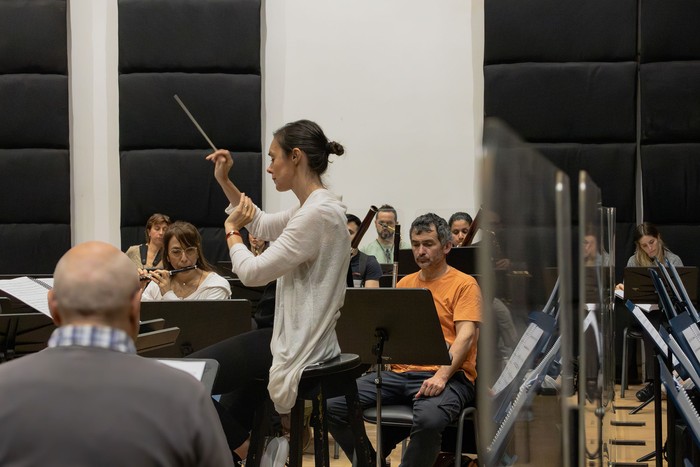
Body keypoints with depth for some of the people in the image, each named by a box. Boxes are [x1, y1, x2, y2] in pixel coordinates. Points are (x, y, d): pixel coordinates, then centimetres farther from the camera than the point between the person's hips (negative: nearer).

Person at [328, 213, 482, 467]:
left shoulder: (464, 284, 2)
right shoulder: (405, 283, 21)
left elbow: (466, 335, -10)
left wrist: (442, 375, -24)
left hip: (446, 376, -6)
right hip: (400, 372, 6)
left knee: (429, 419, -39)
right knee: (332, 405, -12)